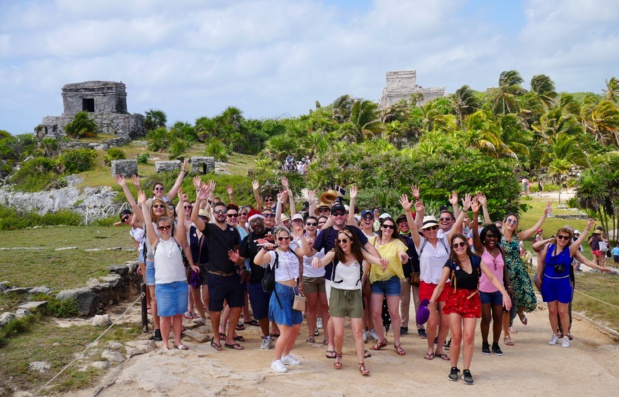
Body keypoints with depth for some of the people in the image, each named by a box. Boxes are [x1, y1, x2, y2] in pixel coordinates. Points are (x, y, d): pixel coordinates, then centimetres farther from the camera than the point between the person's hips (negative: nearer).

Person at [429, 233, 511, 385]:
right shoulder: (450, 263, -8)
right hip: (455, 300, -1)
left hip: (472, 301, 1)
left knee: (469, 336, -5)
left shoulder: (476, 260, -3)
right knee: (456, 337, -2)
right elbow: (441, 285, -10)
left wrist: (504, 293, -14)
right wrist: (432, 300, -24)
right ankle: (453, 369, 15)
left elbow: (492, 278, -3)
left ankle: (466, 370, 7)